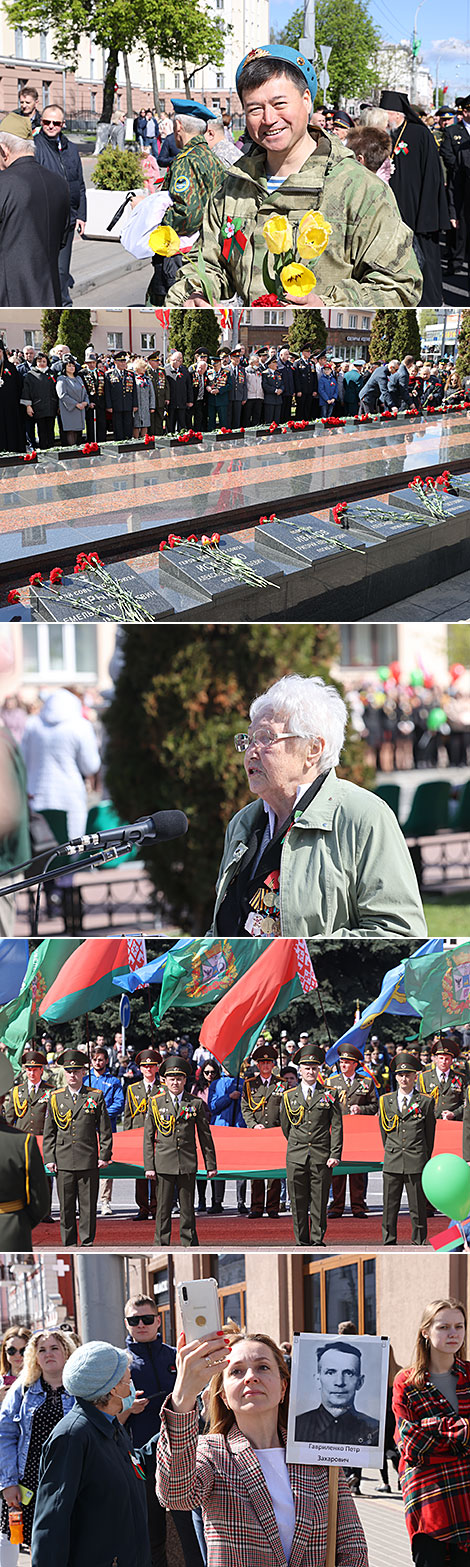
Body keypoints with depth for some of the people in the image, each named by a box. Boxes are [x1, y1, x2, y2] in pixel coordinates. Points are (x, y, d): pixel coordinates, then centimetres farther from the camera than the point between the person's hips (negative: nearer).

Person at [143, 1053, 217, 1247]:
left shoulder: (195, 1104, 6)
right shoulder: (156, 1102, 5)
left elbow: (205, 1136, 9)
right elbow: (148, 1137, 5)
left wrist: (211, 1164, 7)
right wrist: (149, 1165, -1)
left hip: (188, 1164, 1)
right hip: (164, 1164, -1)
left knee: (188, 1208, 4)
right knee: (163, 1209, 1)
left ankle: (189, 1245, 10)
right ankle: (161, 1246, 5)